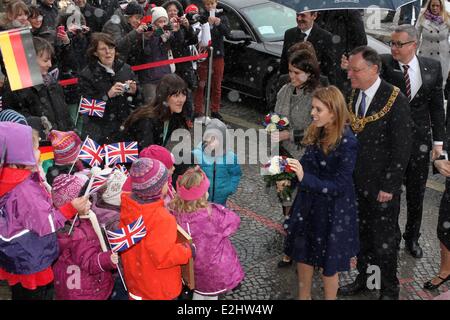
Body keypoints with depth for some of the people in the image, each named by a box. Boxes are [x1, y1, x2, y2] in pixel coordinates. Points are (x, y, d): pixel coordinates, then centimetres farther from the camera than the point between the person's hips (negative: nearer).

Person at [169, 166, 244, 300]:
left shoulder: (173, 213, -27)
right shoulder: (214, 214, -34)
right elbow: (234, 221, -14)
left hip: (193, 271, 3)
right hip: (216, 273, -3)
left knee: (199, 293, 32)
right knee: (211, 295, 27)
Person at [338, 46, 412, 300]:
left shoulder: (395, 100, -16)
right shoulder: (353, 95, 2)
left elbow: (402, 148, -15)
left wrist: (389, 186, -15)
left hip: (382, 186, -6)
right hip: (356, 182, 6)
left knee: (385, 240, 8)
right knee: (361, 234, 20)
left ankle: (390, 288, 27)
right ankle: (363, 278, 38)